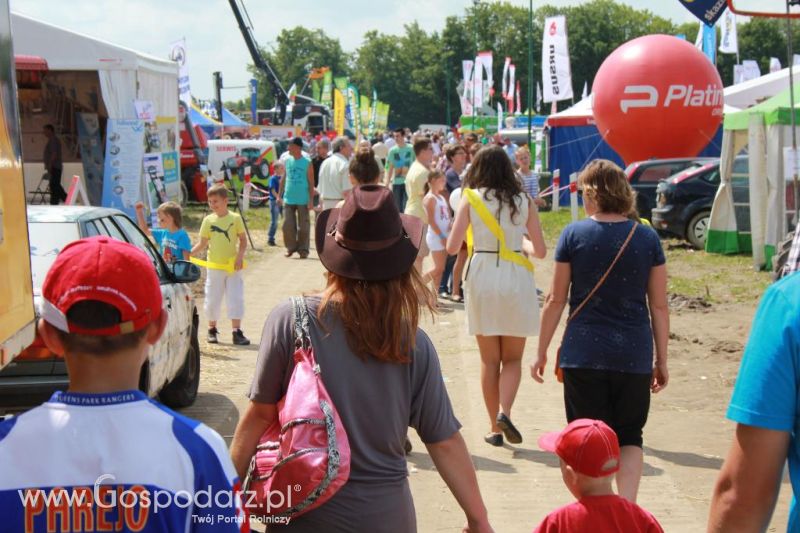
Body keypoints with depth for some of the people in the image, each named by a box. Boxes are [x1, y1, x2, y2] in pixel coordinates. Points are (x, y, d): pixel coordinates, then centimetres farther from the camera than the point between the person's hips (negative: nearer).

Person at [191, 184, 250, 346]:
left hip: (233, 266, -1)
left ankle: (237, 332, 0)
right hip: (214, 267, 2)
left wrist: (240, 256, -14)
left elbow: (243, 241, 0)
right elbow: (203, 244, 4)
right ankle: (212, 330, 24)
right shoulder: (208, 220, 1)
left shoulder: (235, 218, -3)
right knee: (212, 299, 8)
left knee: (235, 298, -4)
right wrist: (189, 253, -10)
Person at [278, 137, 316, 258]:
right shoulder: (287, 161, 7)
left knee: (303, 226, 2)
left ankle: (303, 250, 11)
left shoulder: (307, 163, -5)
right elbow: (284, 179, 14)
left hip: (303, 200, -3)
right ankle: (291, 247, 15)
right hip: (288, 199, 3)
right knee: (288, 225, 1)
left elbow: (311, 183, -4)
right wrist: (279, 195, 10)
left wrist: (311, 200, -9)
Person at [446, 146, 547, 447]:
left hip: (481, 276, 0)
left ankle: (495, 428, 13)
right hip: (515, 278, 0)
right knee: (512, 358, 12)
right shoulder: (523, 201, 3)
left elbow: (452, 247, -5)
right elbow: (541, 251, 4)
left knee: (489, 359, 11)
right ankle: (504, 411, -10)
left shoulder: (470, 198, -1)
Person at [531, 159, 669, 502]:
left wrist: (542, 352, 9)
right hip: (634, 356, 1)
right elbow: (658, 306, 3)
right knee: (629, 436, 15)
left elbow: (556, 299, -1)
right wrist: (662, 361, 11)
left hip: (583, 354, -1)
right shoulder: (647, 238, 1)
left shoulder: (574, 234, -3)